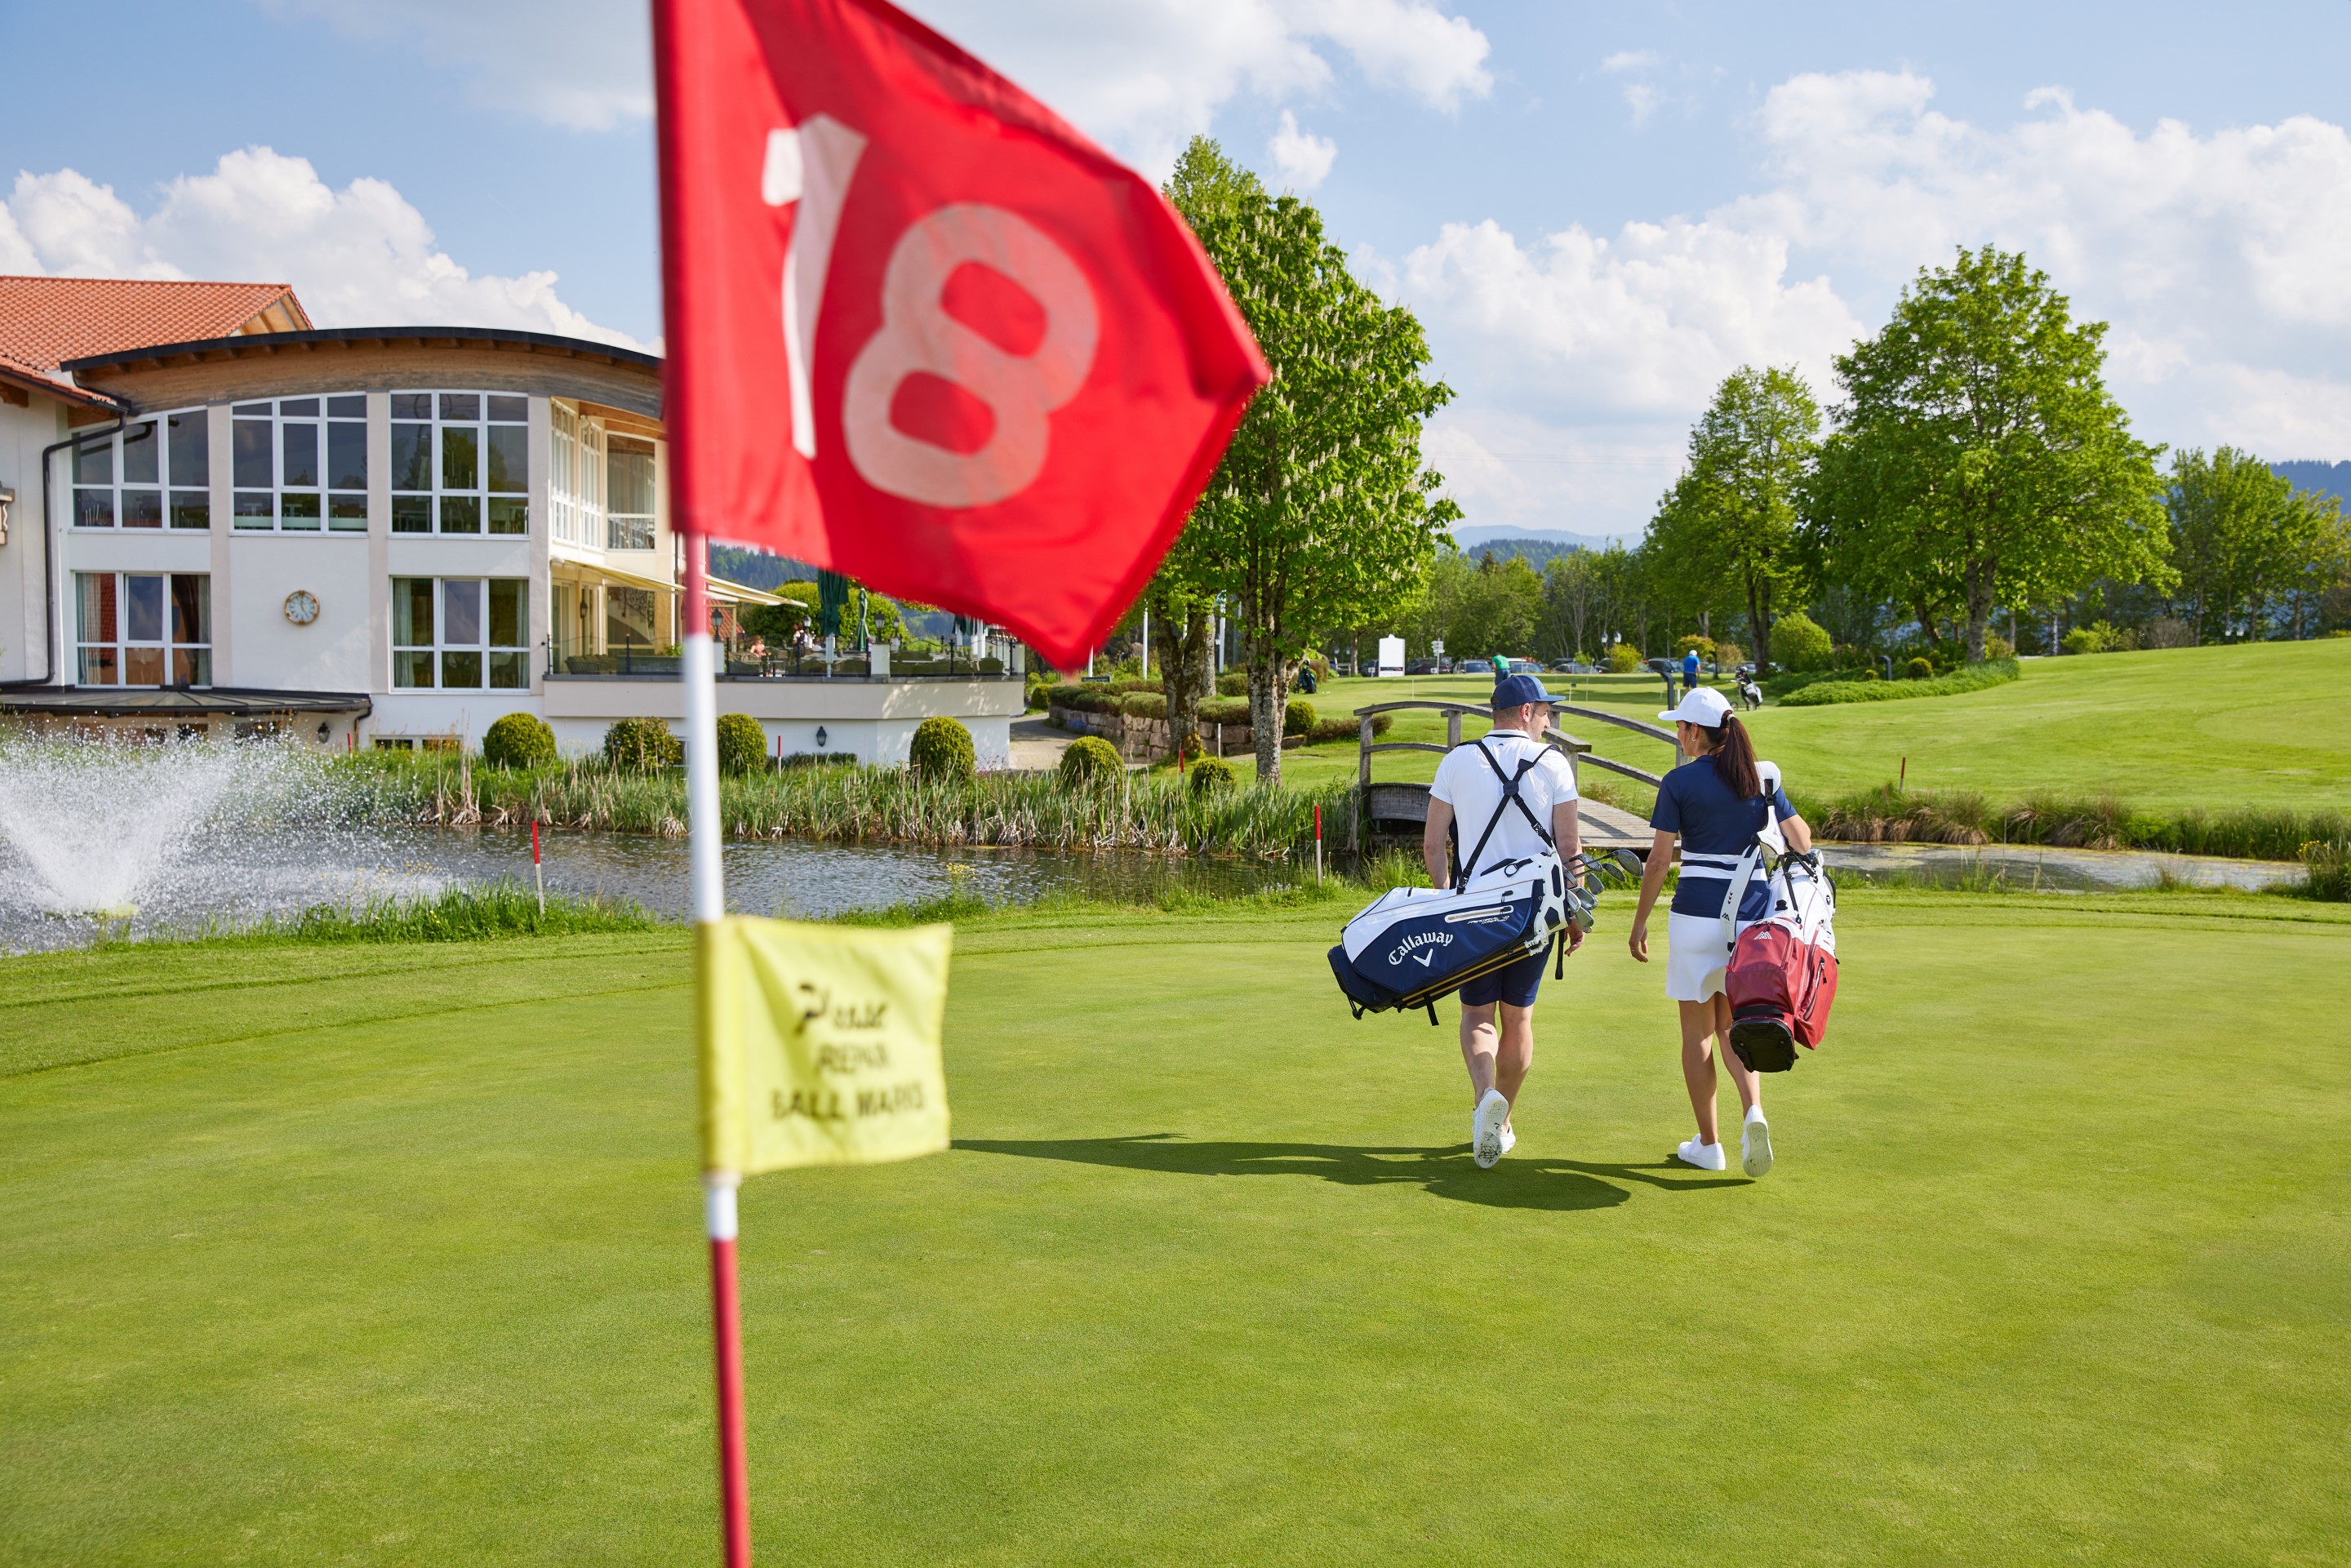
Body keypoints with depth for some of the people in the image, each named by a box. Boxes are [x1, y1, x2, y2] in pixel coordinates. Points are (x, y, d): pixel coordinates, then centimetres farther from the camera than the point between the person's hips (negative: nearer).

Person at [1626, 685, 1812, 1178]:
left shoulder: (1680, 782, -7)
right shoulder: (1763, 776, 5)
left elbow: (1659, 860, -7)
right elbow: (1802, 841, 8)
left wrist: (1640, 921, 1)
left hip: (1697, 911, -4)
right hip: (1754, 912, 4)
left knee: (1697, 1030, 9)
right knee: (1732, 1025, 16)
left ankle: (1707, 1145, 14)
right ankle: (1754, 1111, -10)